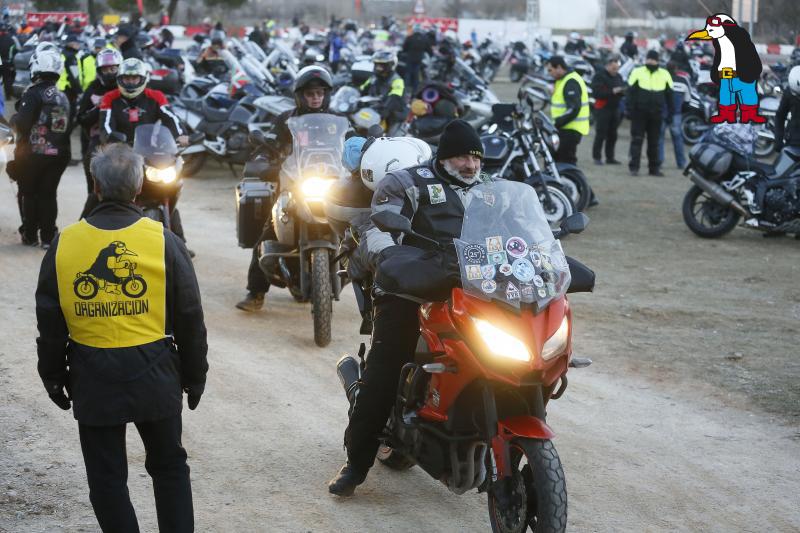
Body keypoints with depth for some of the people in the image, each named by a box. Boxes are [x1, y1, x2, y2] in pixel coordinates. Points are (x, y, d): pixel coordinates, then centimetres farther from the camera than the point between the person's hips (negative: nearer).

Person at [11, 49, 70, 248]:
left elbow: (22, 124, -21)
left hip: (33, 152, -5)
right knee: (48, 194, 10)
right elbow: (68, 126, 10)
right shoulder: (63, 97, 8)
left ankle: (30, 234, 10)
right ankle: (48, 236, 8)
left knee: (28, 194, 8)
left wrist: (13, 119, 0)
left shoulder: (33, 93, -14)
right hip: (58, 154, 5)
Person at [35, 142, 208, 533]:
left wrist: (53, 377, 15)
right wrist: (195, 375, 11)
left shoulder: (64, 245, -4)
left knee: (106, 477, 9)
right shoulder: (164, 241, -6)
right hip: (154, 375, 0)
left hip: (93, 379, 0)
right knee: (169, 467, 15)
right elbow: (190, 319, 0)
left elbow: (49, 323, 3)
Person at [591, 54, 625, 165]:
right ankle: (597, 157, -1)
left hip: (614, 108, 6)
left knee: (612, 135, 6)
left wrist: (623, 91, -5)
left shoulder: (618, 76, 14)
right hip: (603, 109, -6)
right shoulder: (600, 76, -8)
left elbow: (622, 91, 19)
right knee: (601, 134, -7)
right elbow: (596, 92, -18)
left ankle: (610, 157, 12)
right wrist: (612, 91, -23)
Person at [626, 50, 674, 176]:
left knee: (654, 142, 9)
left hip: (656, 114, 3)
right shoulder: (637, 72, -2)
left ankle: (654, 167, 14)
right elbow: (630, 92, -3)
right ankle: (634, 167, -2)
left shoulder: (664, 75, 6)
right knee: (637, 140, -3)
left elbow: (669, 94, 12)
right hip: (639, 113, -2)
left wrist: (671, 112, 8)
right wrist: (629, 109, -11)